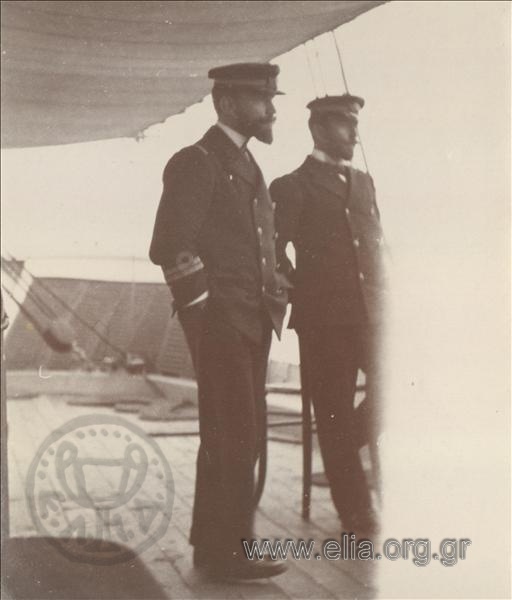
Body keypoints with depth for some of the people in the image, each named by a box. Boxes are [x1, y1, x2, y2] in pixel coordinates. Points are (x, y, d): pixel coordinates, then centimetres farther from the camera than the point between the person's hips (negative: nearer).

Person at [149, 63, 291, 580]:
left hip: (252, 324, 9)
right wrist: (204, 313, -16)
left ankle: (212, 545, 25)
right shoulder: (195, 163, -9)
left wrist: (274, 302, 15)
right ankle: (230, 551, 5)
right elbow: (170, 248, -16)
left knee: (241, 435, 14)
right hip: (220, 324, -9)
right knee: (235, 436, -5)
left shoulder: (248, 167, 19)